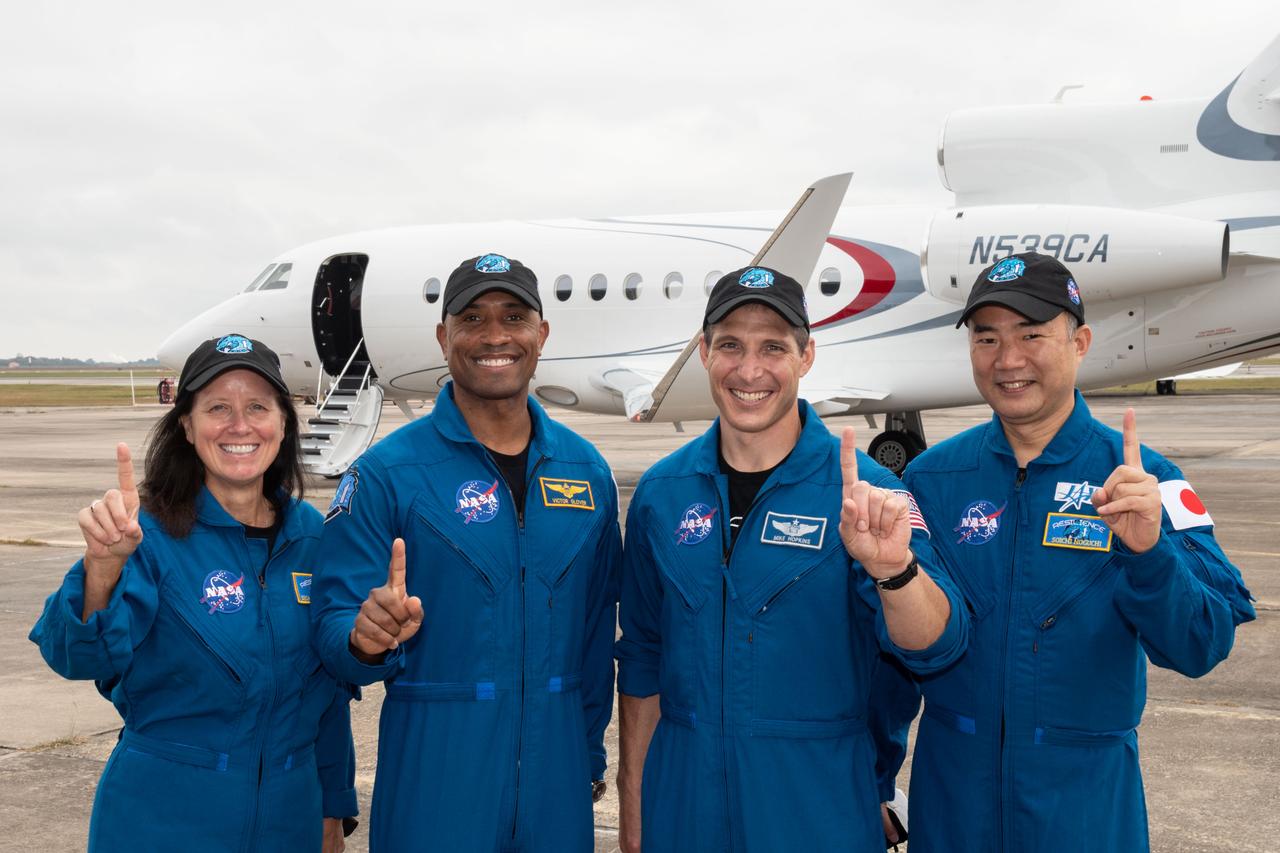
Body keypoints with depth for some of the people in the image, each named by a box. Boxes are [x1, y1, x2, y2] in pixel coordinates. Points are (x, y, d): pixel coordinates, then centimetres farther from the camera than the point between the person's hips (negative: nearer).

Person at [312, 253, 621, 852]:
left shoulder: (587, 471, 4)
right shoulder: (385, 473, -7)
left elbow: (598, 623, 11)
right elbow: (334, 627, -9)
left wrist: (591, 754, 12)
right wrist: (368, 639, -30)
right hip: (434, 777, -3)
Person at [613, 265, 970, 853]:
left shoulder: (859, 490, -10)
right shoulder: (661, 492, 0)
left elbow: (932, 648, -18)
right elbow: (641, 659, 8)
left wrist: (893, 568, -38)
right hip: (684, 799, 2)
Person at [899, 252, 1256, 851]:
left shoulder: (1143, 481, -8)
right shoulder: (932, 477, -2)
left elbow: (1201, 647, -15)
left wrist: (1148, 554, -32)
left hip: (1085, 797, -1)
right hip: (952, 788, 2)